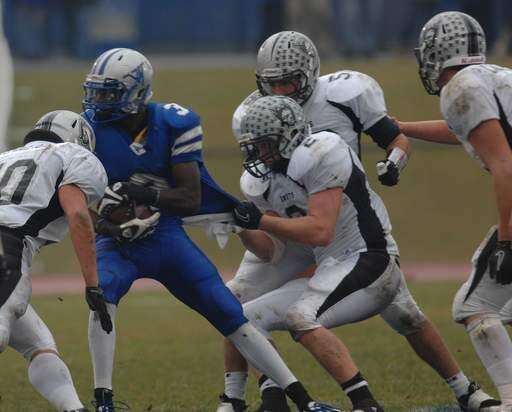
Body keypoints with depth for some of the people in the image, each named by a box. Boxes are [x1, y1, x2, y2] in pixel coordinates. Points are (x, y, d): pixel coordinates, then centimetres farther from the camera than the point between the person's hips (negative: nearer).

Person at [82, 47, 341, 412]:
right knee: (103, 295, -32)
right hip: (117, 241, -1)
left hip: (168, 238, 1)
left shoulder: (172, 125, -11)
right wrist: (109, 226, -28)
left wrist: (141, 192, -29)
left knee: (232, 316, -2)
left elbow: (191, 199, -14)